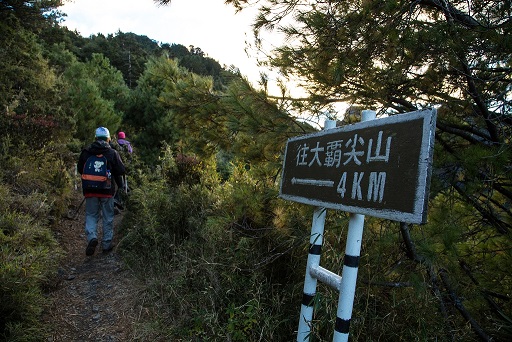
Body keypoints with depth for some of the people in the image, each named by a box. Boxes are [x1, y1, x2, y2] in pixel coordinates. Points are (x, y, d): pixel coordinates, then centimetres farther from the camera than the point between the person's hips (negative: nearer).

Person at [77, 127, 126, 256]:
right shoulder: (112, 153, -5)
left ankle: (92, 237, -11)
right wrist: (121, 187, 11)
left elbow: (80, 169, 10)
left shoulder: (86, 152, 1)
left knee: (91, 215, 12)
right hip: (107, 190, -1)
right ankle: (107, 244, 15)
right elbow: (120, 172, -5)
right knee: (108, 217, 9)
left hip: (89, 190, 2)